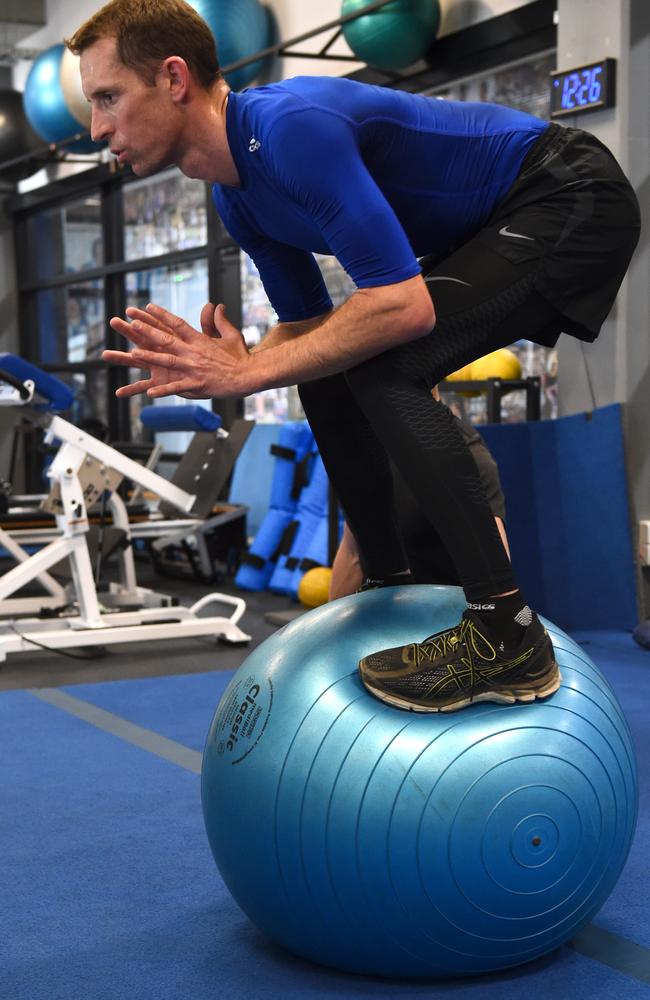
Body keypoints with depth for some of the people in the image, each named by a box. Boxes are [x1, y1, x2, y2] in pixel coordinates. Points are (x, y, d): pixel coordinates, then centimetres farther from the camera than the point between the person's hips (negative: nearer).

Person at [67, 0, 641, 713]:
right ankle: (390, 593, 22)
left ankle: (508, 641, -22)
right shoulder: (236, 196, 3)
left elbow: (403, 304, -33)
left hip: (573, 200, -10)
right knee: (329, 371, 9)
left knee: (385, 368, -26)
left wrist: (252, 372, -26)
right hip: (494, 225, 10)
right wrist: (226, 364, -11)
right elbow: (308, 324, 9)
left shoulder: (290, 130, -28)